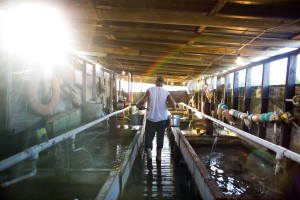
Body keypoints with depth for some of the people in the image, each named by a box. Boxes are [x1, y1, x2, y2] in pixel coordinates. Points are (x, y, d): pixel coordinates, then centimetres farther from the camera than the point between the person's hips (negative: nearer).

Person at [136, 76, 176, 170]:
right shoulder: (166, 93, -3)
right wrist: (174, 104, 10)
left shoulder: (150, 90, -6)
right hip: (162, 119, 2)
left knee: (149, 138, 3)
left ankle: (149, 157, -18)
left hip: (150, 119, -2)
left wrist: (137, 105, 0)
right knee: (160, 138, 19)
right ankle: (159, 157, 32)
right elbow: (173, 105, -12)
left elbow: (143, 100, -19)